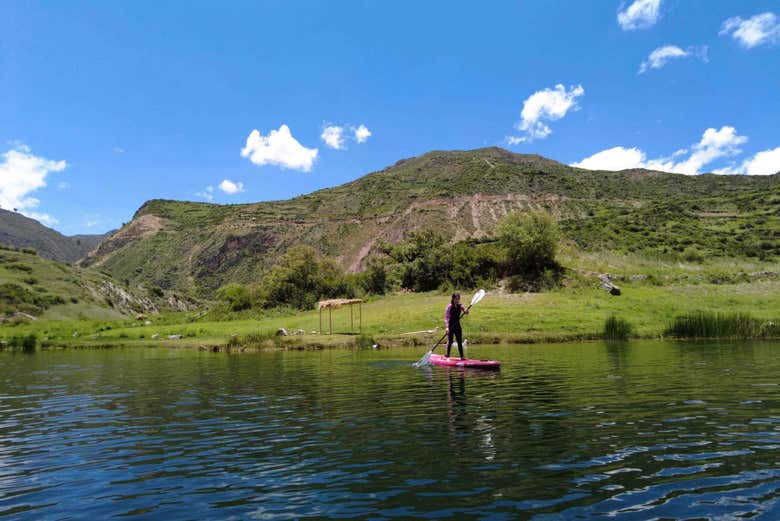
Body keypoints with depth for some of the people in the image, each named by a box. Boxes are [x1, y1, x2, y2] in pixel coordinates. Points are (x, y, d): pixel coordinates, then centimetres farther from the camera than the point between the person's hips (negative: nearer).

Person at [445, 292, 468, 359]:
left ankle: (462, 357, 12)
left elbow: (466, 312, -5)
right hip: (451, 326, -5)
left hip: (457, 326, 5)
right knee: (450, 341, 0)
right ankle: (447, 355, 10)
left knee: (460, 342, 6)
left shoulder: (460, 306, 4)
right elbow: (446, 317, -13)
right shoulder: (450, 306, -10)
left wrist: (466, 311, -30)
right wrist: (447, 327, -23)